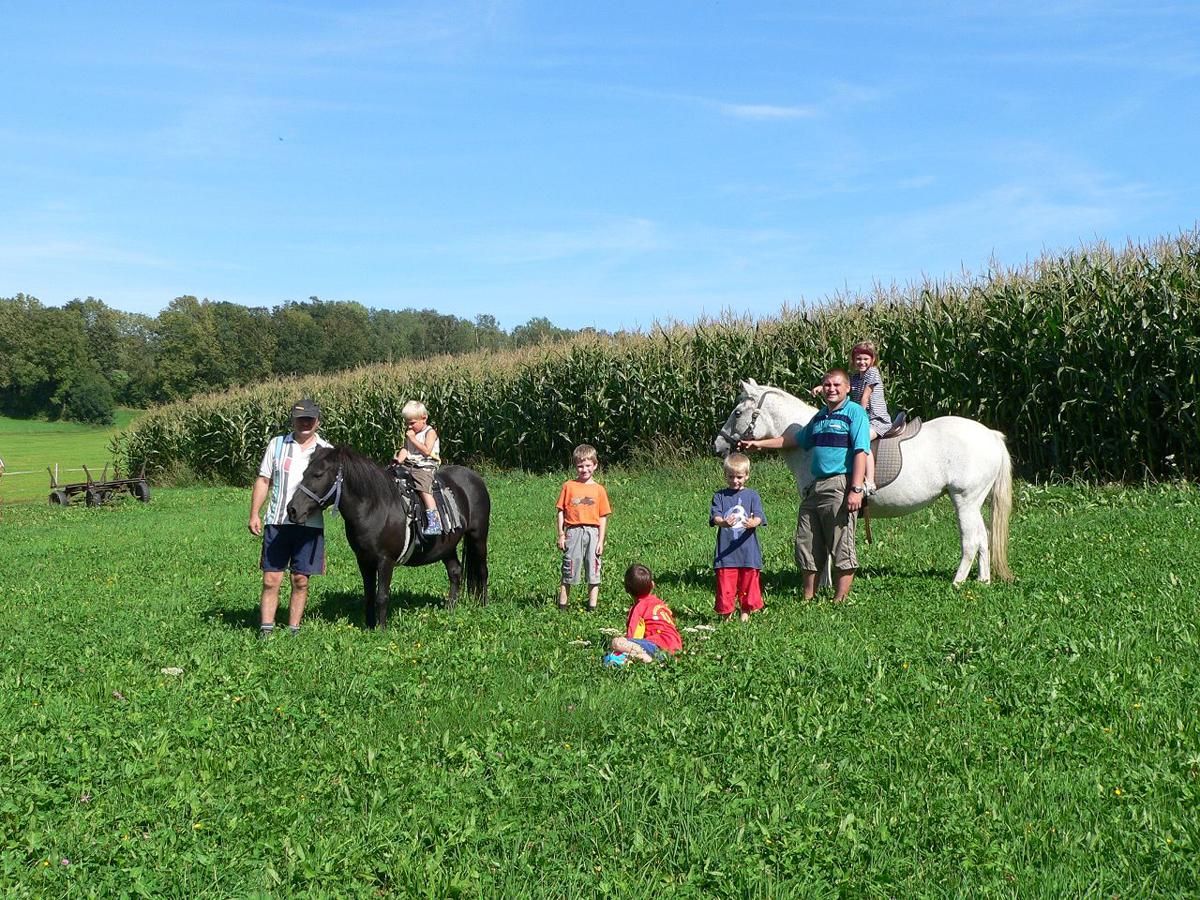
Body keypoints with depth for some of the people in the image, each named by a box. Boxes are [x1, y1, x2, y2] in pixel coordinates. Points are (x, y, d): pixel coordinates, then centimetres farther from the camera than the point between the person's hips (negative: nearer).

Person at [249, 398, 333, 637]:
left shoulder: (327, 451, 6)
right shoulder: (277, 444, 8)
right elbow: (263, 480, 9)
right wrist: (254, 514, 3)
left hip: (310, 525, 0)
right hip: (277, 522, 0)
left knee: (301, 581, 4)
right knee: (271, 580, -2)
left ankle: (293, 630, 12)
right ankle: (266, 630, 2)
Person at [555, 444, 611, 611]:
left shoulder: (599, 489, 5)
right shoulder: (569, 486, 4)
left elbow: (603, 517, 5)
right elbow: (561, 512, 5)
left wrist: (601, 541, -1)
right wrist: (561, 535, -1)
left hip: (593, 532, 1)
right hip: (573, 532, -1)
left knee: (593, 569, 4)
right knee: (569, 569, 3)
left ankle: (592, 606, 12)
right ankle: (562, 605, 10)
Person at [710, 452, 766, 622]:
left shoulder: (752, 496, 6)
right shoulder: (720, 496, 6)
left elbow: (758, 517, -6)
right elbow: (715, 517, -8)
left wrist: (751, 523, -31)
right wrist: (723, 522, -32)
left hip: (748, 551, 1)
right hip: (725, 551, 0)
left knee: (748, 583, 8)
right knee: (725, 585, 0)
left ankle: (745, 614, 21)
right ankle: (726, 616, 12)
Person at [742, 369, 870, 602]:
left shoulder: (855, 413, -5)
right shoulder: (820, 416, 19)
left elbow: (861, 452, -14)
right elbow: (797, 439, 33)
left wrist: (856, 490, -23)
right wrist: (760, 444, 32)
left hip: (840, 486, -8)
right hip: (815, 486, 8)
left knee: (842, 546, -5)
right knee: (806, 543, 10)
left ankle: (840, 599, 0)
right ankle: (808, 597, 19)